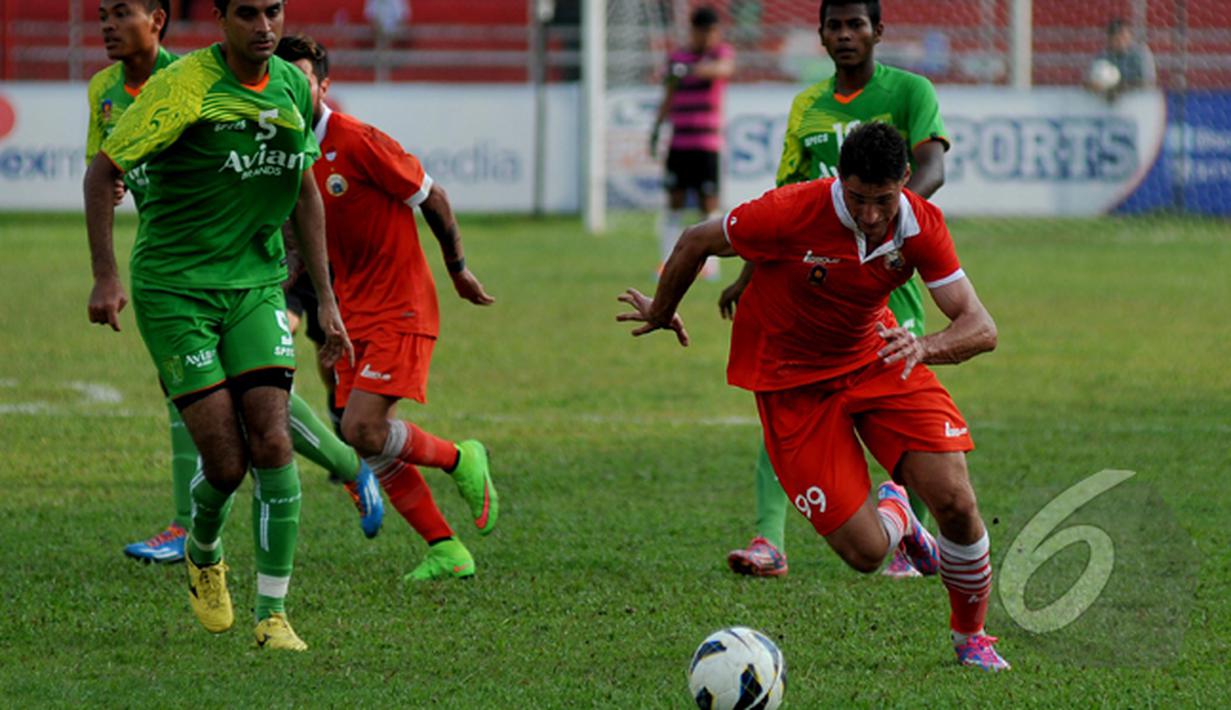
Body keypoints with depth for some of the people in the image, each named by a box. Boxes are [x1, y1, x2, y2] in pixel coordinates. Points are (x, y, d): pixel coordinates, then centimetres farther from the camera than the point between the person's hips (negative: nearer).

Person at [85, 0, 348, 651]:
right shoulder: (184, 85, -14)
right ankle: (203, 555, 26)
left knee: (272, 442, -11)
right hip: (173, 288, -4)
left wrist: (325, 298, 16)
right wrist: (104, 277, -12)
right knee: (224, 460, -9)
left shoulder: (293, 86, 4)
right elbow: (102, 171, -7)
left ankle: (273, 615, -3)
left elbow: (304, 191, 17)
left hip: (256, 285, 4)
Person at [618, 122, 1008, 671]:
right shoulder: (791, 214, -28)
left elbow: (981, 329, -19)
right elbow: (695, 243, -9)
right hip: (792, 381, -3)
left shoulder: (920, 225, -18)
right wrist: (660, 314, 9)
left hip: (877, 357, 3)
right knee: (864, 551, -13)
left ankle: (970, 636, 14)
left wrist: (925, 348, -42)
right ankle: (893, 514, 29)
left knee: (955, 503, -15)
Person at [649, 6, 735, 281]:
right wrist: (656, 129, 12)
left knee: (708, 204, -2)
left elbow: (723, 69, -26)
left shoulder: (722, 53, -1)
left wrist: (692, 70, -44)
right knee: (675, 201, 1)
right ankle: (668, 261, 4)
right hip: (679, 142, 3)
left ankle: (710, 261, 7)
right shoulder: (677, 58, 11)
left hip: (708, 143, -3)